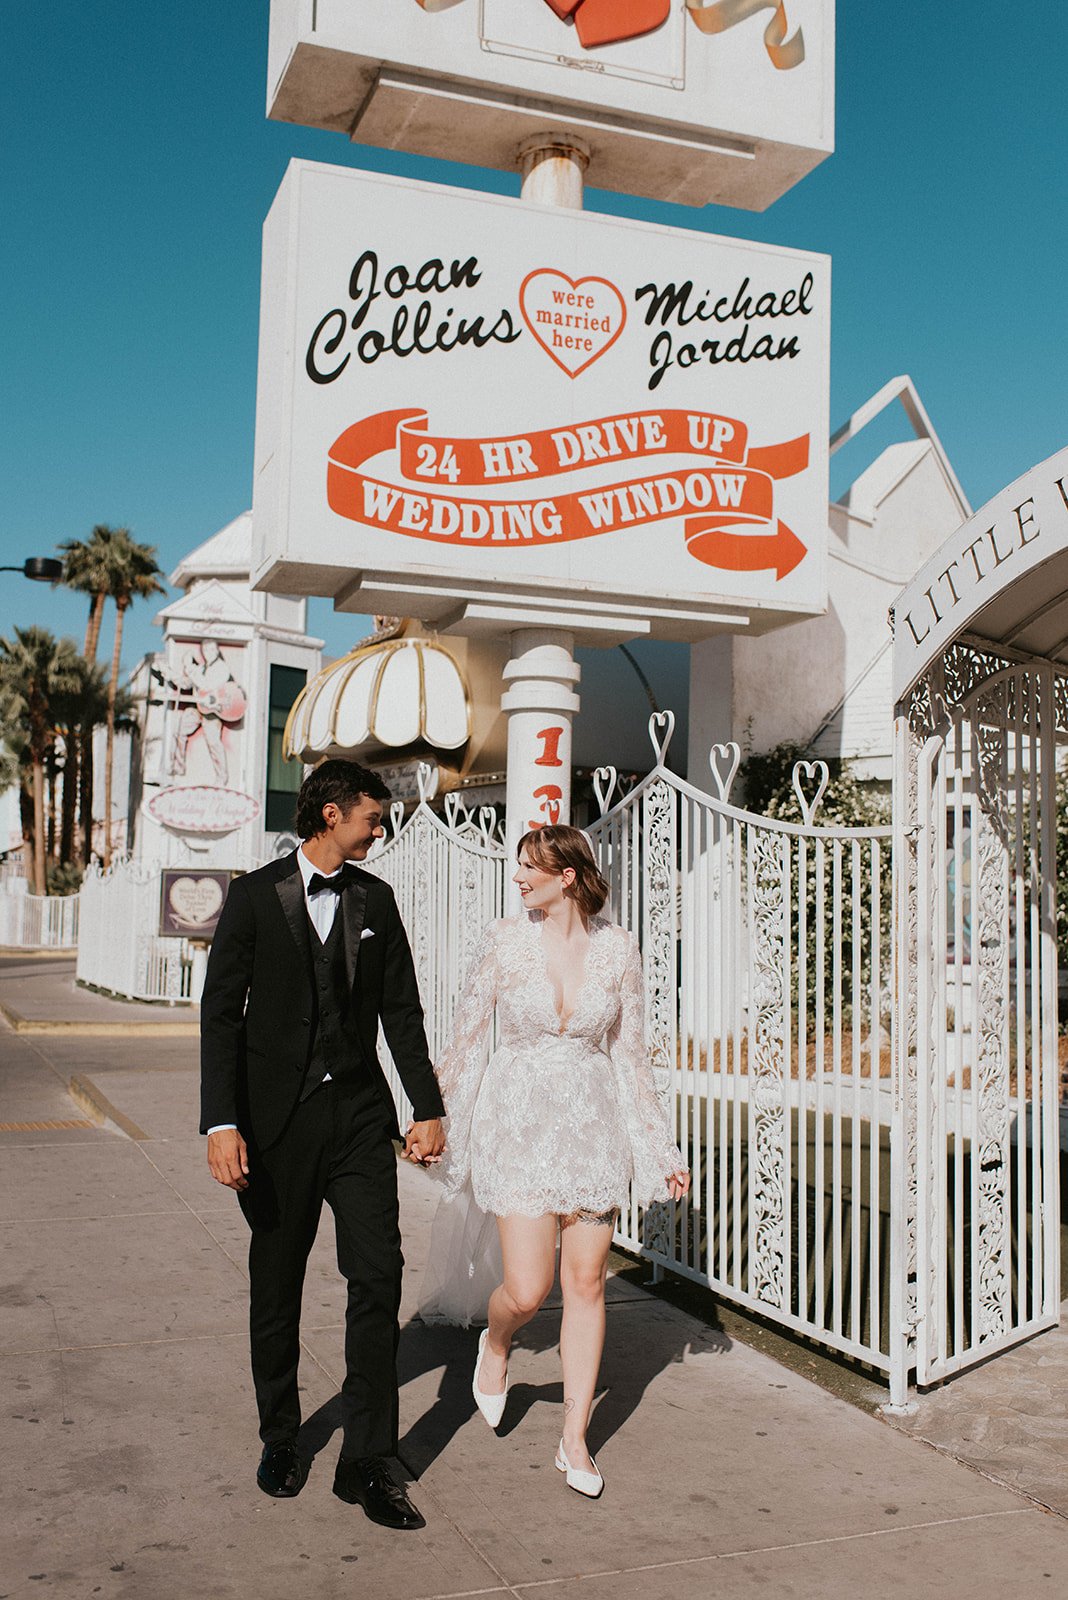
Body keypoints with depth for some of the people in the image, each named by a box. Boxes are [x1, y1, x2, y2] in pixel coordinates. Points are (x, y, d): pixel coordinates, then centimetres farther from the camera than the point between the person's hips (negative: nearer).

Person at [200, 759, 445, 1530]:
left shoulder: (376, 899, 7)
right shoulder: (255, 894, -3)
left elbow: (402, 1011, 9)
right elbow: (221, 1013, -6)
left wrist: (428, 1108, 4)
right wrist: (221, 1124, -15)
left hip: (360, 1117, 2)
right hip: (278, 1119, -2)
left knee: (378, 1277, -6)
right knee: (276, 1288, 10)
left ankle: (367, 1462, 5)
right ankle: (280, 1439, 31)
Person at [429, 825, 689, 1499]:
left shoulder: (617, 947, -1)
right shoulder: (506, 940, -4)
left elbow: (631, 1052, 6)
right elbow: (467, 1037, 4)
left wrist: (663, 1148, 6)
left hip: (593, 1120, 2)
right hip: (519, 1116, -1)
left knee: (586, 1283, 5)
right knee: (528, 1289, -6)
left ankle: (576, 1438, 20)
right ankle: (496, 1344, 31)